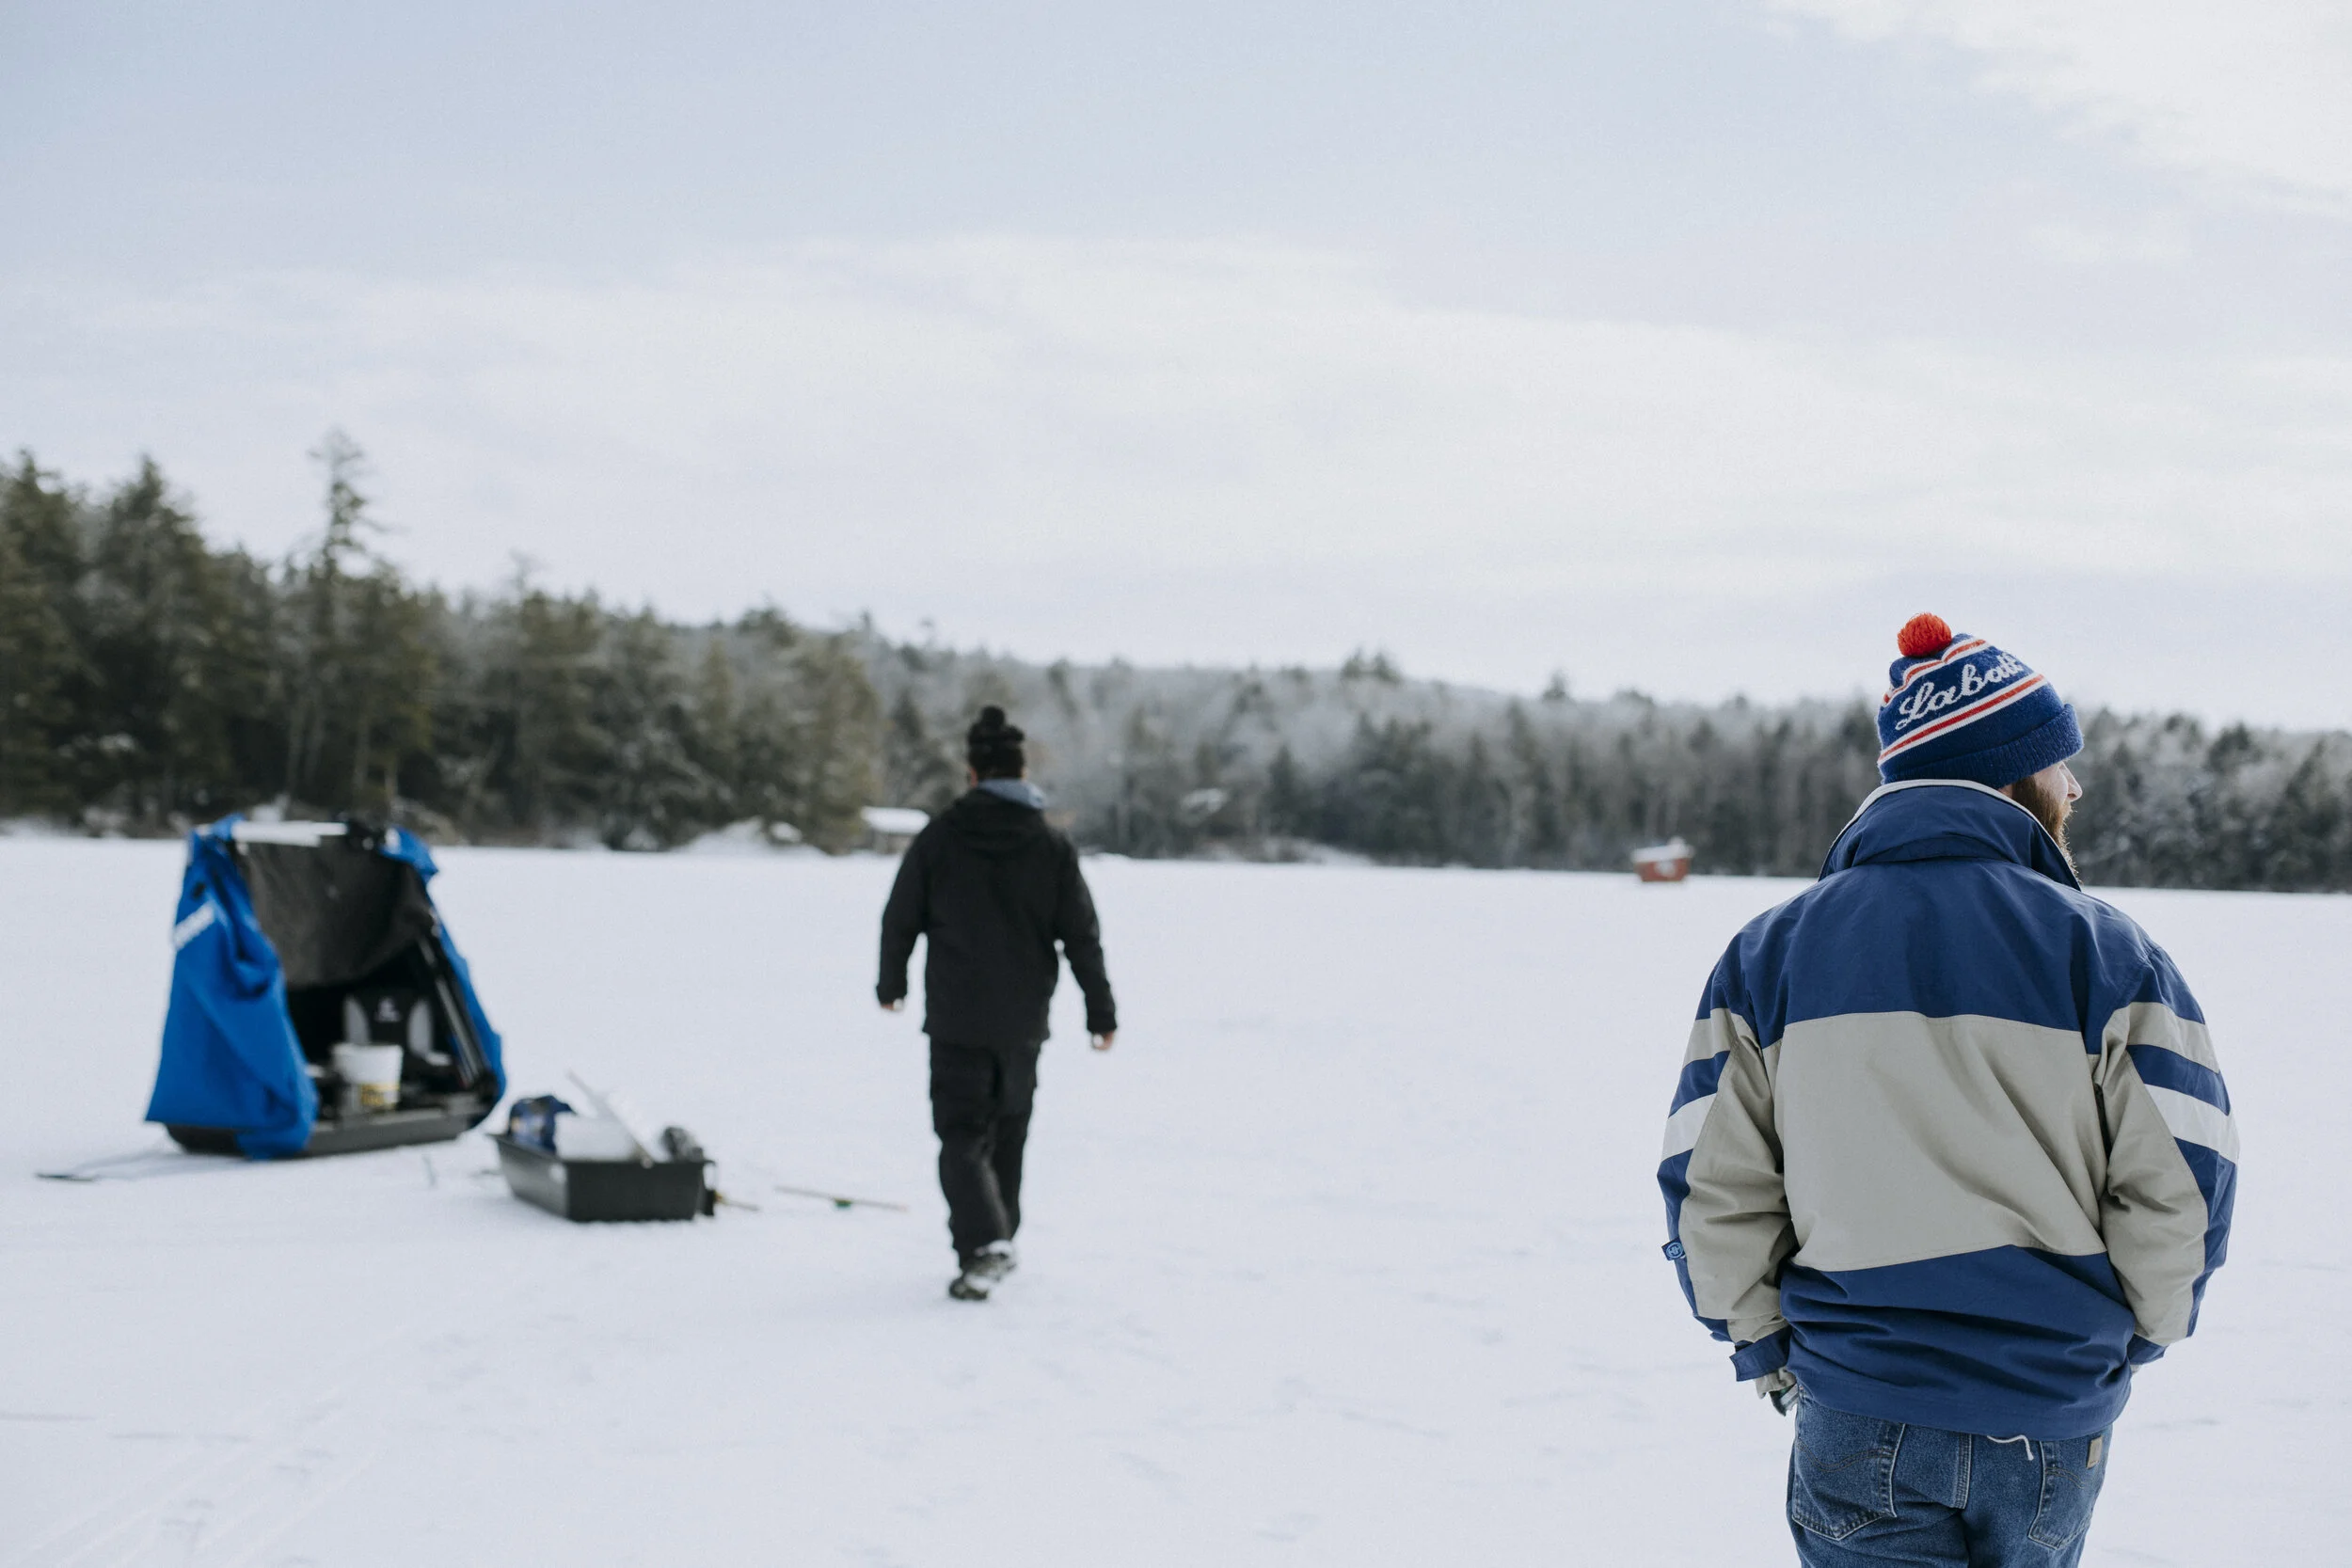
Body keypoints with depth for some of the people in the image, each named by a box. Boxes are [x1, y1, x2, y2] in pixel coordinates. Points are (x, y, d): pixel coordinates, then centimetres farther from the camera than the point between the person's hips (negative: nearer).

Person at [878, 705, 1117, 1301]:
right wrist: (1101, 1011, 7)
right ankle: (999, 1239, 26)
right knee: (1006, 1130, 19)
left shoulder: (939, 837, -5)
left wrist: (891, 983, 20)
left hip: (956, 1018, -2)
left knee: (961, 1135, -2)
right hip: (1023, 1021, 2)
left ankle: (982, 1247, -21)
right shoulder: (1051, 845, -1)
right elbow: (1082, 936, 0)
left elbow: (900, 918, 3)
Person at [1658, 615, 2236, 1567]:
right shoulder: (2104, 951, -6)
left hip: (1860, 1420, 0)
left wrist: (1765, 1346, 9)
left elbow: (1711, 1187, -4)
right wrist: (2129, 1338, 10)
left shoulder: (1770, 952, -1)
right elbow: (2181, 1182, -7)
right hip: (2055, 1419, 0)